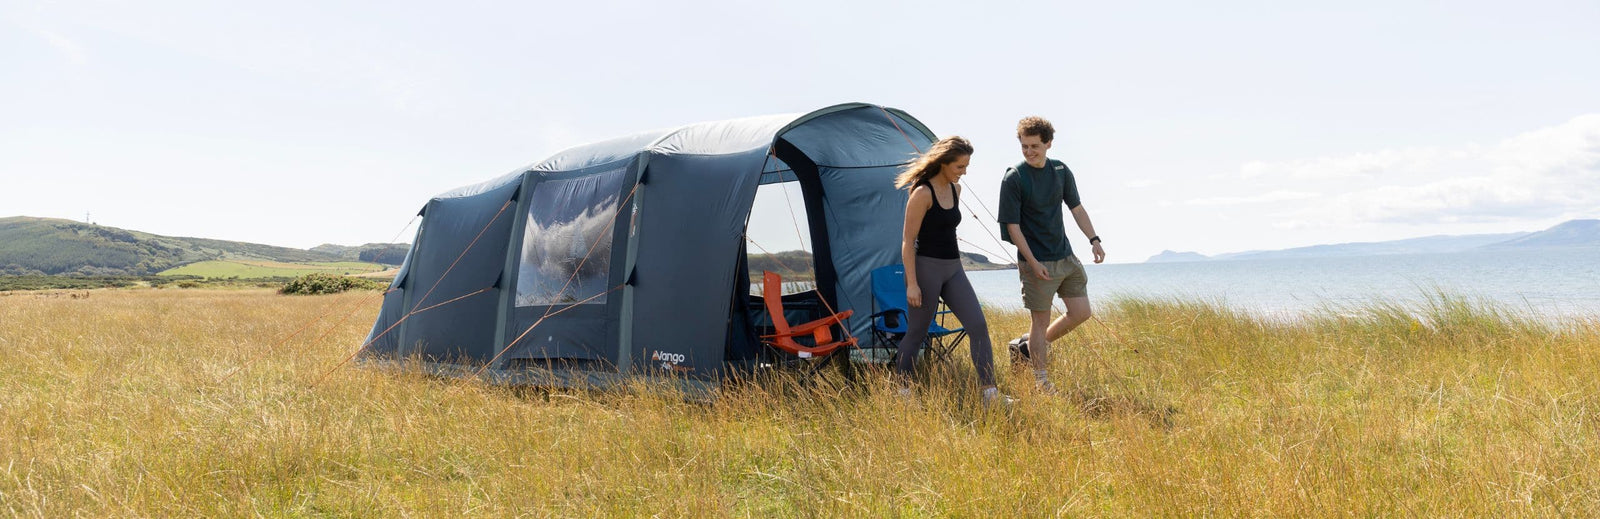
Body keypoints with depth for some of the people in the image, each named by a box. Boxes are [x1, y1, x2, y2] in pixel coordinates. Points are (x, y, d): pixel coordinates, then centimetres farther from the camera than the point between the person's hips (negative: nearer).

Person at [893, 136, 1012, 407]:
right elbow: (908, 241, -14)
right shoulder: (922, 193, -14)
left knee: (979, 326, -1)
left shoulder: (955, 190, 10)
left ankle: (990, 393, 1)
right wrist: (911, 283, -18)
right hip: (926, 267, -8)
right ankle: (903, 391, 19)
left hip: (953, 269, 8)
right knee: (917, 332, 3)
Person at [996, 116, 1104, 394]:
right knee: (1040, 320, 1)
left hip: (1066, 258, 6)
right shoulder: (1013, 179, -13)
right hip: (1037, 263, -6)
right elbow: (1012, 227, -13)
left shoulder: (1061, 171, 4)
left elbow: (1077, 208, 13)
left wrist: (1093, 240, 2)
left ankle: (1028, 345, 24)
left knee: (1081, 312, 8)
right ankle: (1042, 382, 14)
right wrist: (1032, 262, -18)